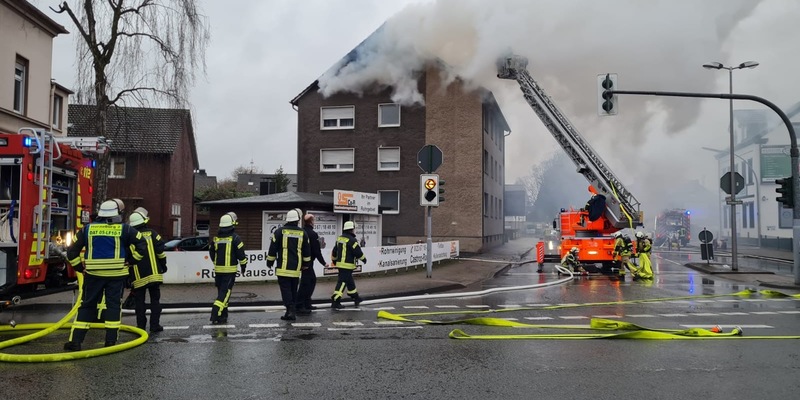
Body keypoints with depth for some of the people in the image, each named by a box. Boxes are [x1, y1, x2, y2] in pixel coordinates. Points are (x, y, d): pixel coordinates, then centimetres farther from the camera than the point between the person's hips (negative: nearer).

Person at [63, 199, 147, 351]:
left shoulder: (87, 229, 5)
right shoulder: (124, 229, -1)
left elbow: (72, 252, 5)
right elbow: (141, 245, -1)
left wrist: (80, 267, 12)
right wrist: (131, 259, 8)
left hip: (93, 274, 2)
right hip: (116, 275, -2)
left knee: (87, 306, 10)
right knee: (113, 305, 7)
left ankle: (75, 341, 7)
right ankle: (111, 341, 6)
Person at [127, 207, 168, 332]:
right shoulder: (151, 233, -2)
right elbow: (160, 250, -6)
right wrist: (163, 264, 8)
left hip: (138, 276, 1)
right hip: (154, 273, -1)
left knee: (139, 302, 9)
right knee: (155, 300, 7)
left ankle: (141, 326, 8)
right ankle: (155, 325, 5)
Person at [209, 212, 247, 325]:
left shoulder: (216, 238, 5)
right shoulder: (235, 238, -10)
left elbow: (211, 253, 15)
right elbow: (241, 254, -10)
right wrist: (243, 266, 5)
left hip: (218, 269, 5)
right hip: (230, 270, -5)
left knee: (222, 291, 16)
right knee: (225, 292, -4)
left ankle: (223, 316, 20)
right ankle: (216, 315, -15)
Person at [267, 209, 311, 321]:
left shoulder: (279, 231, -4)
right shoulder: (302, 233, 5)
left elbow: (272, 249, -2)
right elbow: (307, 252, 11)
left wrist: (270, 262, 10)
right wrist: (306, 264, 22)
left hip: (283, 268, -3)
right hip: (296, 268, 3)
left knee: (285, 289, -3)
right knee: (293, 289, 13)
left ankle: (290, 310, -15)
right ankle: (292, 312, 16)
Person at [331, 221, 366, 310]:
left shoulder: (339, 238, 11)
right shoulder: (352, 240, -16)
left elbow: (335, 251, 19)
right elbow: (358, 252, -15)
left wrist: (334, 260, 32)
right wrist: (363, 258, 3)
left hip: (340, 264, 9)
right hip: (347, 265, -9)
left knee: (350, 281, 21)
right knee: (342, 282, -8)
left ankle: (355, 297, 34)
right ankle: (335, 302, -10)